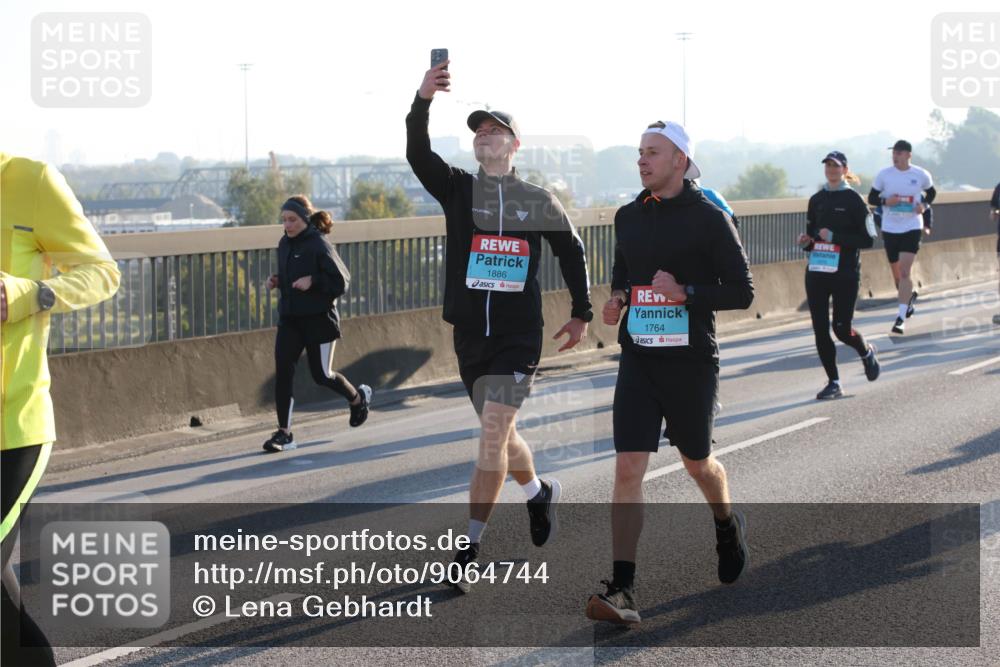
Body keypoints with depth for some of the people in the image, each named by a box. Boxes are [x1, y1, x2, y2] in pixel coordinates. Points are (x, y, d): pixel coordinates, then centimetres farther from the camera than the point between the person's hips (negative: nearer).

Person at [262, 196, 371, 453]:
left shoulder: (319, 245, -13)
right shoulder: (284, 244, 8)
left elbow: (341, 282, -13)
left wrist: (313, 281, -24)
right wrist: (277, 281, 3)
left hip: (319, 319, -6)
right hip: (289, 318, 6)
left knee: (322, 375, 4)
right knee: (282, 372, -8)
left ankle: (358, 398, 35)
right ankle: (284, 433, -5)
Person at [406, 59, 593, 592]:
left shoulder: (540, 202, 2)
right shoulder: (457, 189, 2)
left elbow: (571, 251, 17)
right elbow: (417, 154, -16)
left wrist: (582, 312, 19)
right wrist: (423, 101, -32)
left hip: (519, 338, -3)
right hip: (471, 336, 3)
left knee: (492, 438, -13)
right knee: (499, 437, 17)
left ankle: (468, 549, -8)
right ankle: (540, 492, 46)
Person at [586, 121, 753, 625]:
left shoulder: (708, 218, -8)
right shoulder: (629, 217, 8)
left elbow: (742, 291, -7)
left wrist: (686, 294, -20)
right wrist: (617, 297, 4)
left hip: (691, 361, -3)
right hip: (638, 358, 3)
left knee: (697, 463, 15)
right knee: (628, 469, -9)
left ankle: (727, 525, 50)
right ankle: (622, 592, -10)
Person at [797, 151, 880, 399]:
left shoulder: (854, 200, -4)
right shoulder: (816, 200, 12)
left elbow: (868, 239, -8)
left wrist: (835, 237, -16)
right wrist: (806, 242, -1)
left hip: (846, 274, -5)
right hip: (816, 273, 5)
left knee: (841, 328, -4)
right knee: (820, 329, -1)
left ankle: (867, 353, 30)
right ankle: (833, 383, 9)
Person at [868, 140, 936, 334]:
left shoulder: (921, 175, -3)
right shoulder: (884, 175, -2)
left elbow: (931, 193, 15)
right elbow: (871, 198, 5)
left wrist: (924, 205, -5)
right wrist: (885, 201, -16)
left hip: (912, 228, -2)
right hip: (889, 229, 3)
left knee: (905, 272, -15)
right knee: (897, 273, 13)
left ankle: (902, 316, -14)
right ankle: (909, 297, 43)